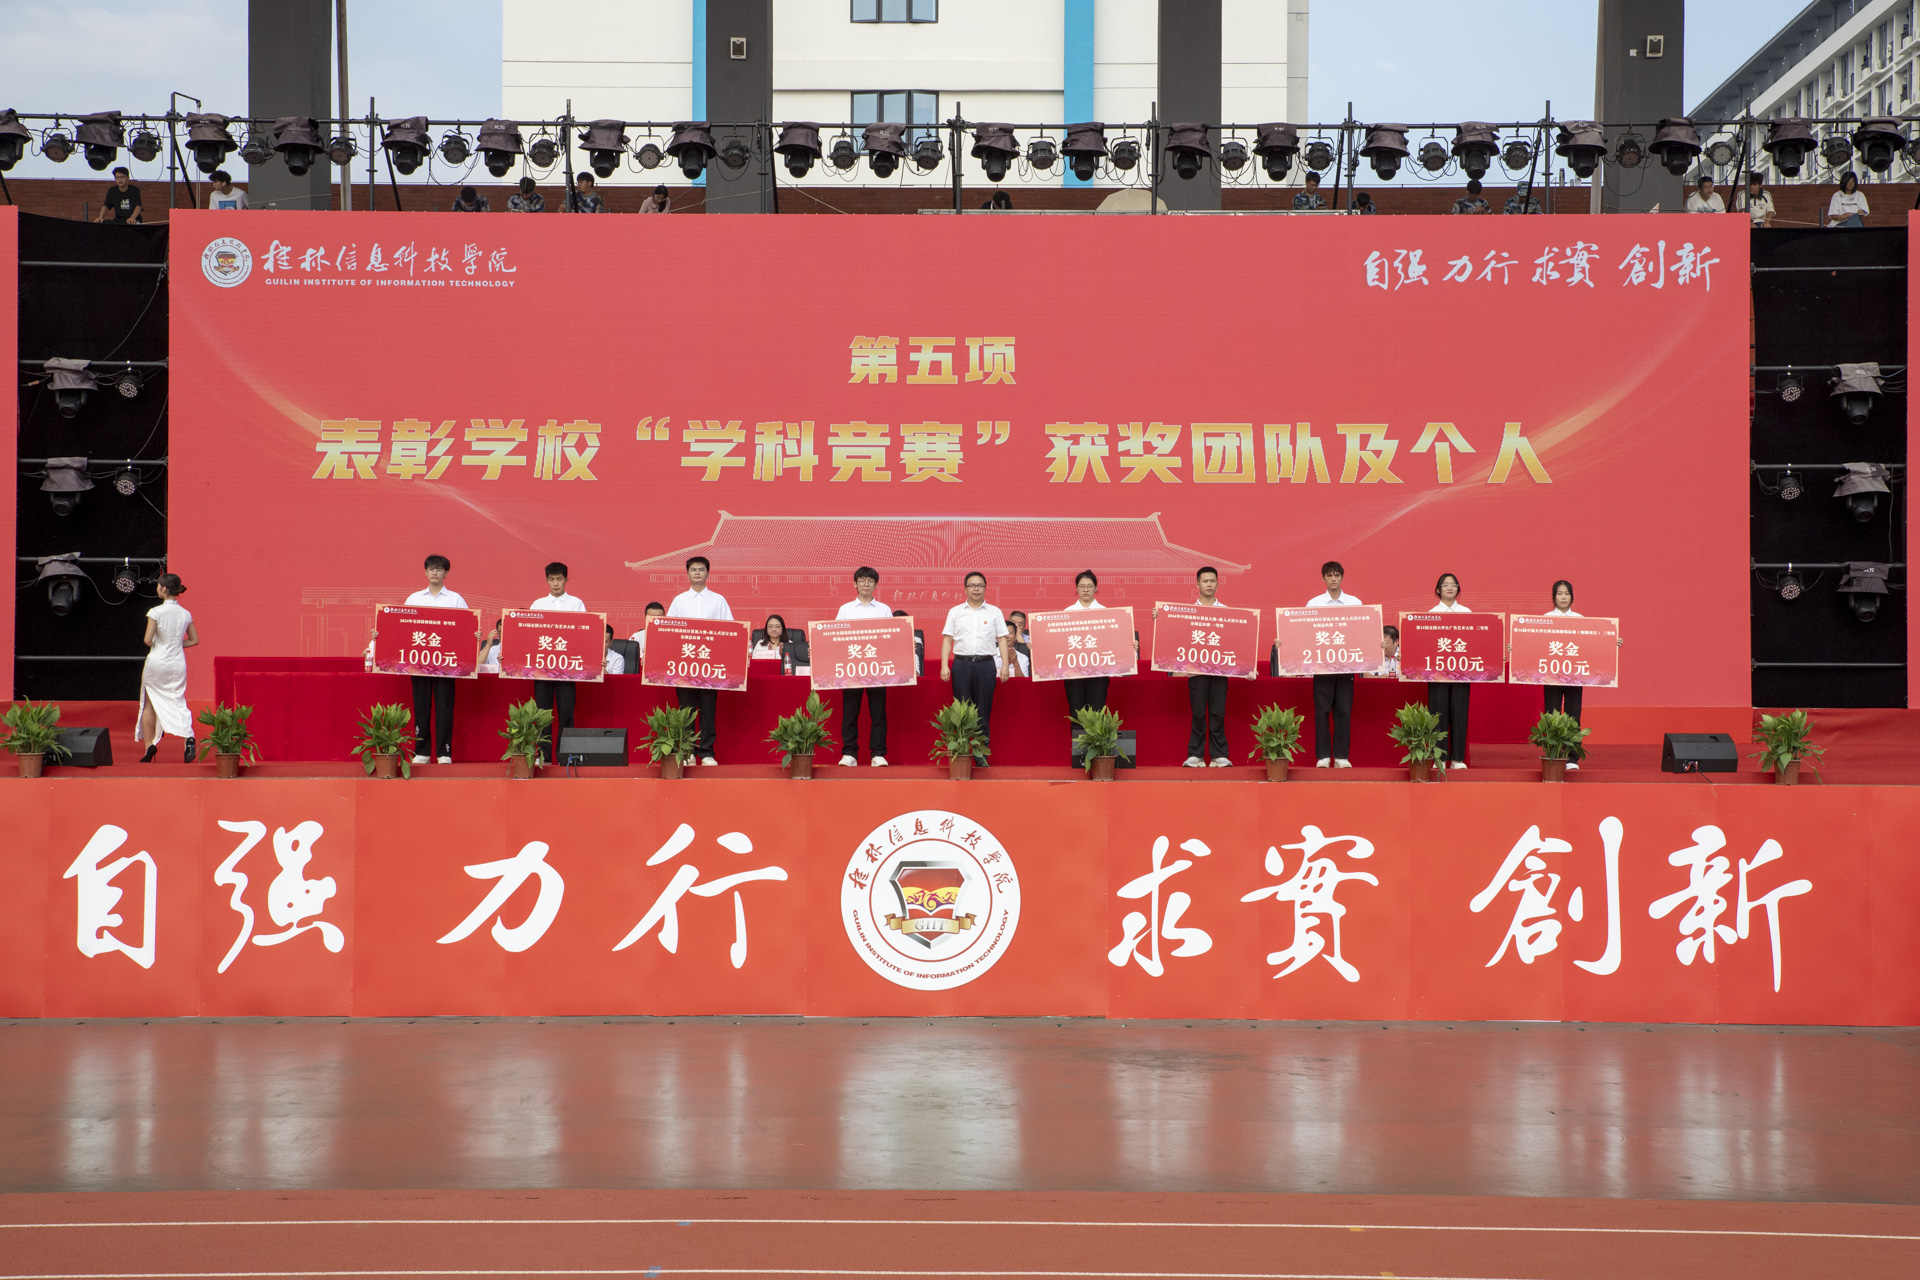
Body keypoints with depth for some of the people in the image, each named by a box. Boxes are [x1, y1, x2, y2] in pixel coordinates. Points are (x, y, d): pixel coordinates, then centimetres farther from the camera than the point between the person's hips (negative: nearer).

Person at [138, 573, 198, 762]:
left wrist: (152, 644, 6)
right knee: (178, 703, 5)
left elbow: (147, 640, -15)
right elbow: (194, 640, 9)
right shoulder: (185, 614, 2)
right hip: (178, 663, 3)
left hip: (156, 662, -3)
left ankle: (150, 746, 11)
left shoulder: (155, 612, -11)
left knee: (149, 705, 12)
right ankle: (188, 736, -22)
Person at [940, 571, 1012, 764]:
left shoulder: (994, 612, 10)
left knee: (983, 711, 0)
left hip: (986, 663, 0)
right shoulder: (955, 612, 10)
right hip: (961, 663, 0)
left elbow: (1002, 640, 9)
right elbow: (947, 640, 8)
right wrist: (944, 666, -1)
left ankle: (981, 755, 4)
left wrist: (1005, 665, -1)